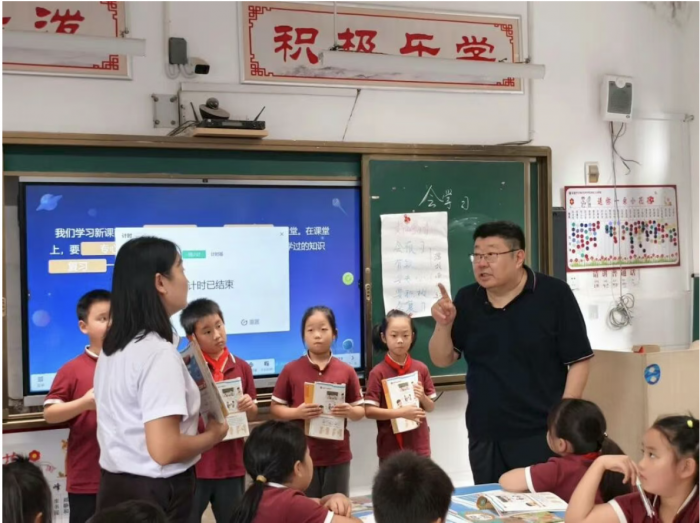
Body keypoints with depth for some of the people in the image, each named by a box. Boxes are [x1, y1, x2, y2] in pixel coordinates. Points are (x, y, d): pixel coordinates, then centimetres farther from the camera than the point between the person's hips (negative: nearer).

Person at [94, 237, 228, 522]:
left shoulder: (115, 345, 5)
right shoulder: (158, 352, -22)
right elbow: (164, 450, -27)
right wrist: (213, 434, -10)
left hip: (116, 486, 9)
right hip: (155, 495, -8)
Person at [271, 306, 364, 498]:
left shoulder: (346, 371, 1)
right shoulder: (291, 370, -2)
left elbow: (361, 411, 8)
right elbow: (275, 408, 3)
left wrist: (350, 411, -14)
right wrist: (296, 412, -15)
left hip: (337, 455, 1)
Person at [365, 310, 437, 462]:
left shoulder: (421, 369, 2)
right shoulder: (378, 372, -8)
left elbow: (431, 407, 10)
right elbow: (369, 411, -11)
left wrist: (423, 397, -12)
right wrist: (401, 412, -21)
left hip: (419, 446, 3)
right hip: (390, 447, -3)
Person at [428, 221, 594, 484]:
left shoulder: (554, 295, -8)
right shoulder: (466, 300, 6)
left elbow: (578, 361, -7)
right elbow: (442, 360, 7)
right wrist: (443, 324, -12)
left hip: (541, 434, -4)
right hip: (484, 437, 5)